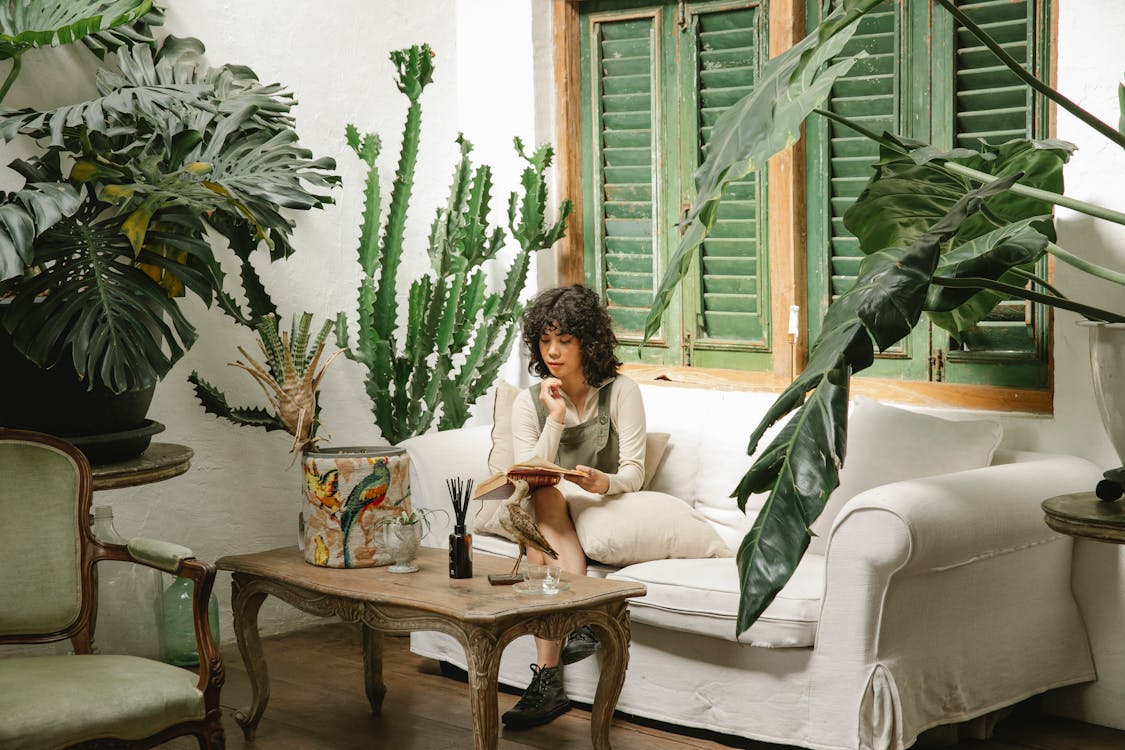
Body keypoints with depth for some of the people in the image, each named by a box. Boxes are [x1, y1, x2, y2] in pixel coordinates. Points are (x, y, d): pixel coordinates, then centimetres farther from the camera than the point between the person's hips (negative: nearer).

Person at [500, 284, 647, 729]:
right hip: (550, 516, 2)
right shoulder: (530, 402, 5)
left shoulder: (621, 392, -1)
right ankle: (577, 620, -42)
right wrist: (555, 420, -15)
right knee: (543, 497, -33)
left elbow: (634, 473, -8)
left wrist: (604, 482, -33)